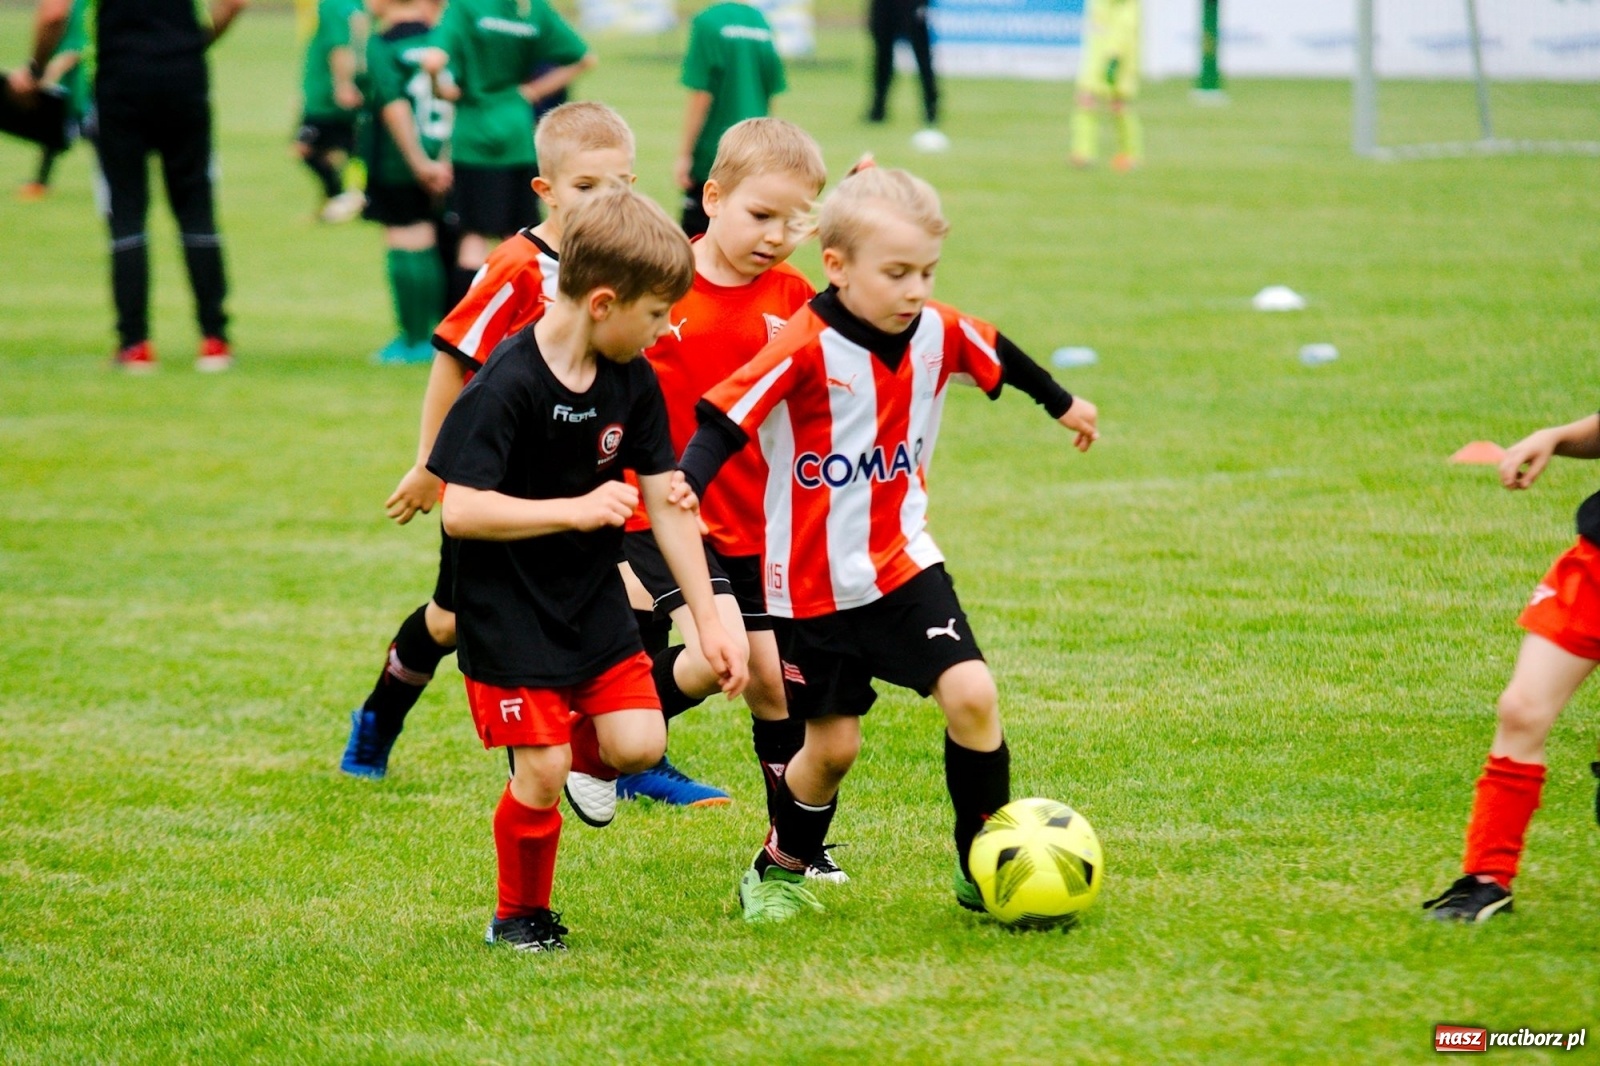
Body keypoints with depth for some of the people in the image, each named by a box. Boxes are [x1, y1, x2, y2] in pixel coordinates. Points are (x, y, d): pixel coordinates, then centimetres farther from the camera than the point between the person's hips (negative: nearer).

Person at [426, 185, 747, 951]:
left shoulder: (633, 382, -2)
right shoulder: (507, 386, -23)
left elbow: (668, 504, 1)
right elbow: (460, 511, -26)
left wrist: (708, 622, -1)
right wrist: (577, 509, -29)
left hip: (593, 599, 6)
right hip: (509, 609, -6)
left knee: (639, 744, -6)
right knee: (543, 771, -6)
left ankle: (570, 758, 28)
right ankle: (520, 917, 16)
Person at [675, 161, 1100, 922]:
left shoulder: (939, 333, -4)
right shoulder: (802, 350, -22)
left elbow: (999, 357, 16)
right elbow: (726, 421, -26)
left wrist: (1063, 403, 34)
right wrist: (683, 488, -44)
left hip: (904, 565, 4)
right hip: (814, 585, -4)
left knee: (971, 694, -14)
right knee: (832, 744, 6)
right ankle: (781, 869, 32)